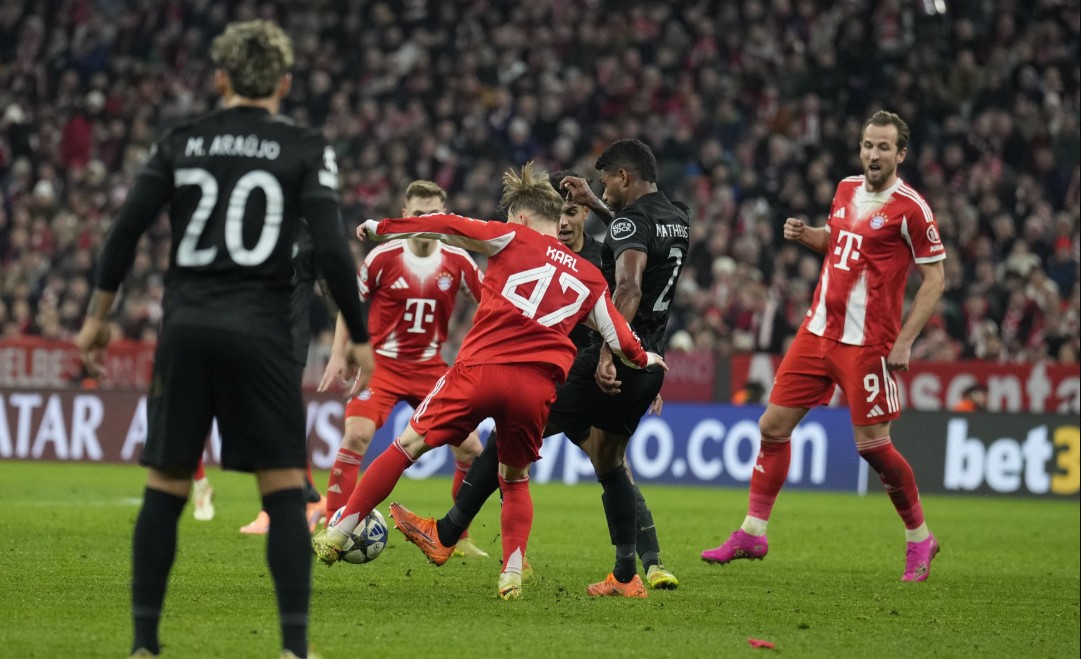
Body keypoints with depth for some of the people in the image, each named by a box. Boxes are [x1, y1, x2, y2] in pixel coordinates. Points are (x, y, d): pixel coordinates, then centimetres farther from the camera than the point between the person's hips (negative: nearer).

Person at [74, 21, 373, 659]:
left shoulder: (181, 142, 8)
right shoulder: (306, 149, 1)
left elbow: (126, 230, 5)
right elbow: (331, 248, -8)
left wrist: (98, 315, 15)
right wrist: (360, 338, -1)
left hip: (186, 326, 3)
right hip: (260, 330, -2)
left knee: (166, 486, 10)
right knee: (285, 488, 1)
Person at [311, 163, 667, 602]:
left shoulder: (514, 239, 10)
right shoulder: (589, 278, 20)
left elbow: (448, 228, 3)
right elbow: (618, 336, 24)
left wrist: (382, 228, 11)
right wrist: (646, 360, 46)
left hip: (480, 369, -3)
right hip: (537, 386, 3)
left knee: (407, 446, 7)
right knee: (515, 479, 23)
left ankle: (336, 536, 7)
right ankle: (512, 576, 7)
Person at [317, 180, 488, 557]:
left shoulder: (457, 261, -5)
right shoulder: (383, 257, -10)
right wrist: (339, 354, 0)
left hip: (430, 367, 3)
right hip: (382, 364, -3)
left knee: (469, 447, -3)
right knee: (357, 435, -21)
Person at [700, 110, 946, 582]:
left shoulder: (910, 208, -11)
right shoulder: (847, 189, 9)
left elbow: (935, 277, -9)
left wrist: (904, 341, -15)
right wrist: (805, 235, 4)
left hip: (866, 343, -7)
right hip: (818, 330, 7)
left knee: (873, 445, -6)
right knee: (773, 424, 4)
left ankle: (919, 538, 13)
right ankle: (753, 533, 13)